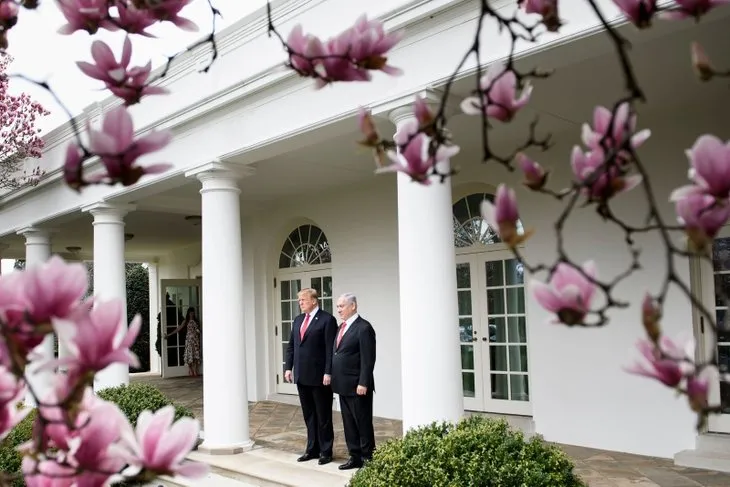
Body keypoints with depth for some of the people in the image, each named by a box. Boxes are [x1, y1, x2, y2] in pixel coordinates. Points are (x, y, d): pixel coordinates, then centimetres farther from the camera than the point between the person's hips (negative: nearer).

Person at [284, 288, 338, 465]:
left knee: (323, 416, 5)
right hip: (301, 376, 7)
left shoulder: (327, 319, -9)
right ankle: (312, 449, 23)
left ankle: (326, 451, 15)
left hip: (319, 376, -6)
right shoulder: (298, 320, 13)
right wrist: (288, 367, 7)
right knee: (309, 415, 14)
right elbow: (291, 346, 15)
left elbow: (330, 349, -14)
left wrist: (328, 373, -18)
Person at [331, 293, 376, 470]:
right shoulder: (341, 327, 14)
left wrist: (363, 383, -20)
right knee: (349, 424, 13)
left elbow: (368, 359, -17)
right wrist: (335, 379, 13)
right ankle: (355, 457, 23)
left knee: (363, 423, 2)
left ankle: (368, 458, 13)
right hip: (343, 385, 8)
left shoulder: (364, 328, -13)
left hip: (357, 387, -8)